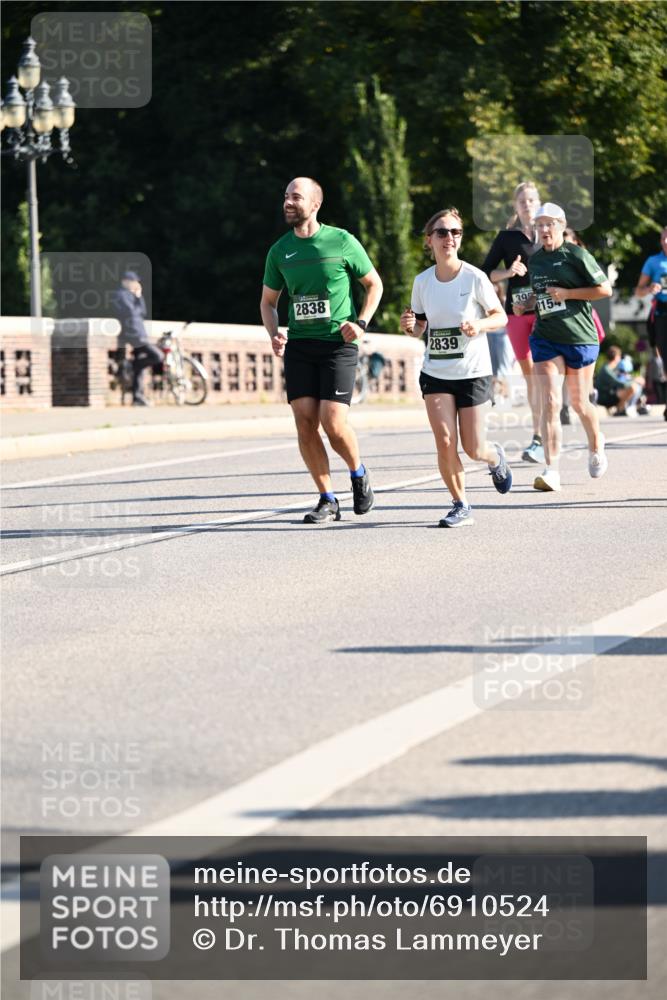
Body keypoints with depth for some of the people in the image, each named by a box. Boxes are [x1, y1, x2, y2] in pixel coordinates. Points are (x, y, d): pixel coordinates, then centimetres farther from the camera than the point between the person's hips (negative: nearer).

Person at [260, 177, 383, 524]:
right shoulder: (280, 251, 8)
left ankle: (359, 474, 17)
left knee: (333, 422, -13)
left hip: (338, 343, -4)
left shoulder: (342, 242, -2)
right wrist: (274, 333, 0)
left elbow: (374, 283, 9)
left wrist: (360, 322, -5)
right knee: (305, 421, -4)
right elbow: (268, 301, 19)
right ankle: (328, 500, 7)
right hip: (298, 344, 4)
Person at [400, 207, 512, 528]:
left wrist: (480, 325, -23)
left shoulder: (474, 277, -10)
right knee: (444, 441, -12)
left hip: (472, 371, -2)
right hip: (435, 372, 2)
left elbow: (501, 316, -2)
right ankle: (460, 505, 4)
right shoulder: (422, 281, -1)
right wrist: (410, 326, -12)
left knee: (472, 448, 1)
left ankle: (495, 458, 38)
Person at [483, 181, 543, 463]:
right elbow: (485, 272, 6)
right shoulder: (506, 237, 7)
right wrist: (509, 272, -11)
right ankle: (541, 434, 17)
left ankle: (539, 440, -20)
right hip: (517, 312, 2)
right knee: (528, 374, 7)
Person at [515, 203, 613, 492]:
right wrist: (527, 303, 5)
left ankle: (596, 446, 41)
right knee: (550, 402, -11)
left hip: (579, 337, -3)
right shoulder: (535, 260, 11)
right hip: (545, 338, 3)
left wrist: (566, 294, -14)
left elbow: (605, 289, -8)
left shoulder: (576, 255, -6)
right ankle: (551, 470, -16)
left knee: (579, 402, 10)